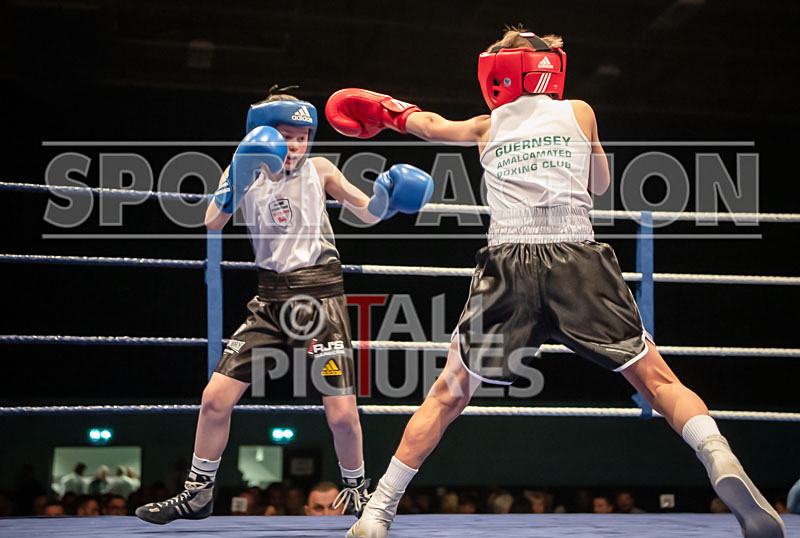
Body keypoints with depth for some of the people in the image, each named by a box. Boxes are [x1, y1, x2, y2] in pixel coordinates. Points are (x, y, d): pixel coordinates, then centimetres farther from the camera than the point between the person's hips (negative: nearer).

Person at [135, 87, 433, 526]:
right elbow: (211, 226, -8)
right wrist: (237, 177, -21)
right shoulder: (245, 173, 5)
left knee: (342, 414, -6)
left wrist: (388, 192, -14)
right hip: (271, 299, 2)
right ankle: (198, 494, 17)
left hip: (320, 296, -2)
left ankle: (356, 490, 21)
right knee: (215, 398, -2)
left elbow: (369, 213, 7)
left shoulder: (318, 170, 3)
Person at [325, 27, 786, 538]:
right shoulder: (578, 112, 15)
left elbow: (432, 124, 38)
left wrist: (393, 109, 58)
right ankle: (721, 462, -19)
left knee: (448, 395, 10)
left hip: (508, 268, 1)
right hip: (579, 263, -1)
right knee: (656, 378, 5)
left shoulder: (487, 127, 18)